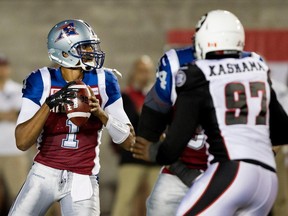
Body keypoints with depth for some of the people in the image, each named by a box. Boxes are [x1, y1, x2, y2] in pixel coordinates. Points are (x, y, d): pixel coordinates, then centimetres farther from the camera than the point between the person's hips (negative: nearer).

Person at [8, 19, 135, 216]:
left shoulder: (103, 81, -2)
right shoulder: (42, 82, -7)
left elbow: (129, 141, -2)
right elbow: (22, 142, -14)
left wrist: (101, 113, -19)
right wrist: (49, 104, -27)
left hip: (83, 178, 0)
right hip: (45, 173, 0)